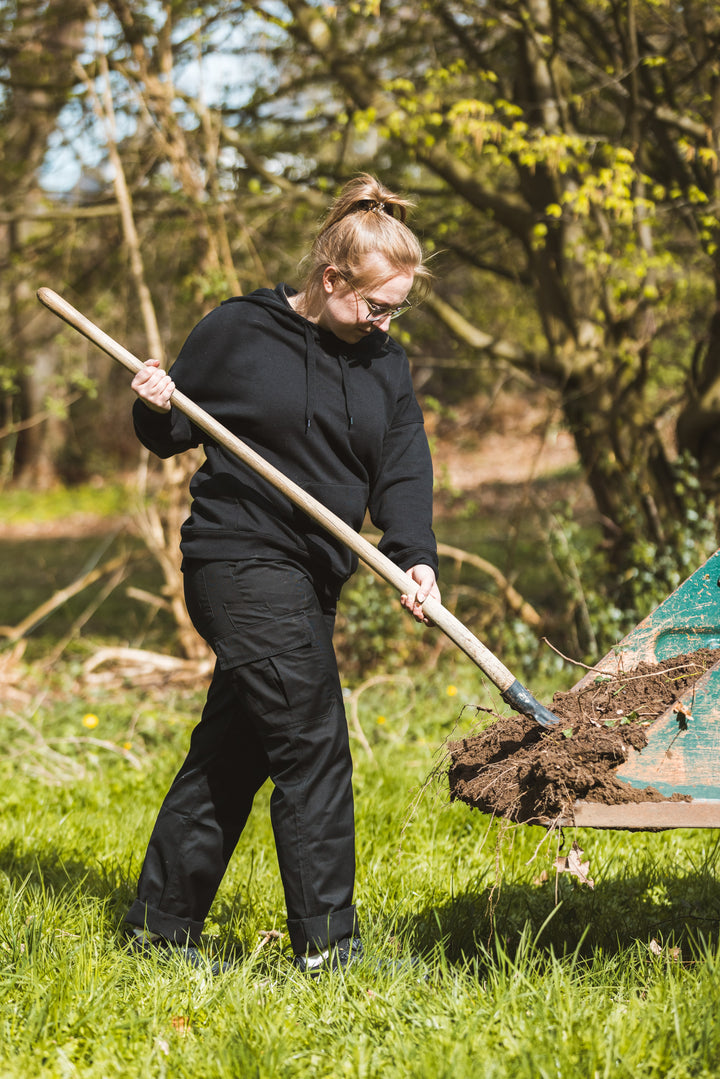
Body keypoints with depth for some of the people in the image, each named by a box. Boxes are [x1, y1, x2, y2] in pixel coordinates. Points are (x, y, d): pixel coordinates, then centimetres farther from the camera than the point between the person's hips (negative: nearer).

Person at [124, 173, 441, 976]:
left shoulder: (385, 364, 10)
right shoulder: (235, 332, -4)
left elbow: (403, 471, 3)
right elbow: (172, 437, 6)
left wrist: (414, 557, -13)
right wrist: (155, 409, -16)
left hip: (310, 581, 6)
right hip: (239, 558, -6)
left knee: (233, 751, 12)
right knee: (312, 744, -12)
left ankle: (161, 926, 23)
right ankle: (327, 945, -6)